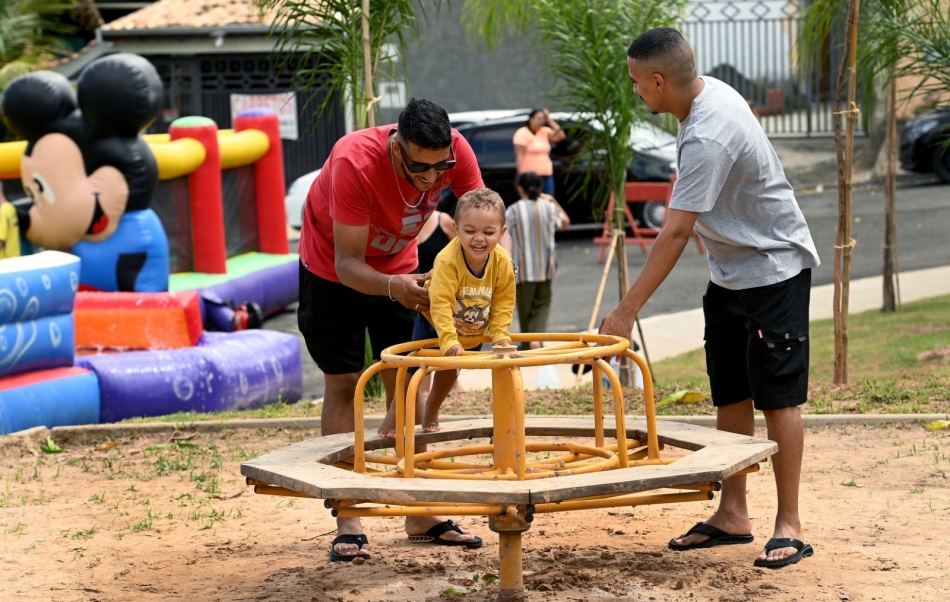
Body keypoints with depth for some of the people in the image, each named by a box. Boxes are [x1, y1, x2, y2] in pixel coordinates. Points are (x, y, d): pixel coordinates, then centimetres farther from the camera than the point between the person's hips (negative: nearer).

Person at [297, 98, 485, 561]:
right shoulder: (354, 162, -39)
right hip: (333, 269, -4)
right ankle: (348, 523, -3)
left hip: (398, 267, 4)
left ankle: (420, 514, 7)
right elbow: (347, 264, -35)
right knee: (343, 383, -5)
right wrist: (393, 288, -54)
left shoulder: (454, 151, -27)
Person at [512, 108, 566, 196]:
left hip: (546, 175, 7)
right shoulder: (523, 134, -7)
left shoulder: (544, 131, 13)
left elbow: (560, 136, 1)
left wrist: (549, 120, 1)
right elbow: (519, 156, -12)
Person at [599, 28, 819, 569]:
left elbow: (676, 233, -30)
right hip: (730, 273, 10)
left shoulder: (708, 139, -29)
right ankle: (733, 515, 16)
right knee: (731, 397, 10)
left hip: (774, 271, -10)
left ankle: (790, 526, -1)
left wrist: (627, 311, -28)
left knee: (778, 397, -6)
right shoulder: (711, 91, -1)